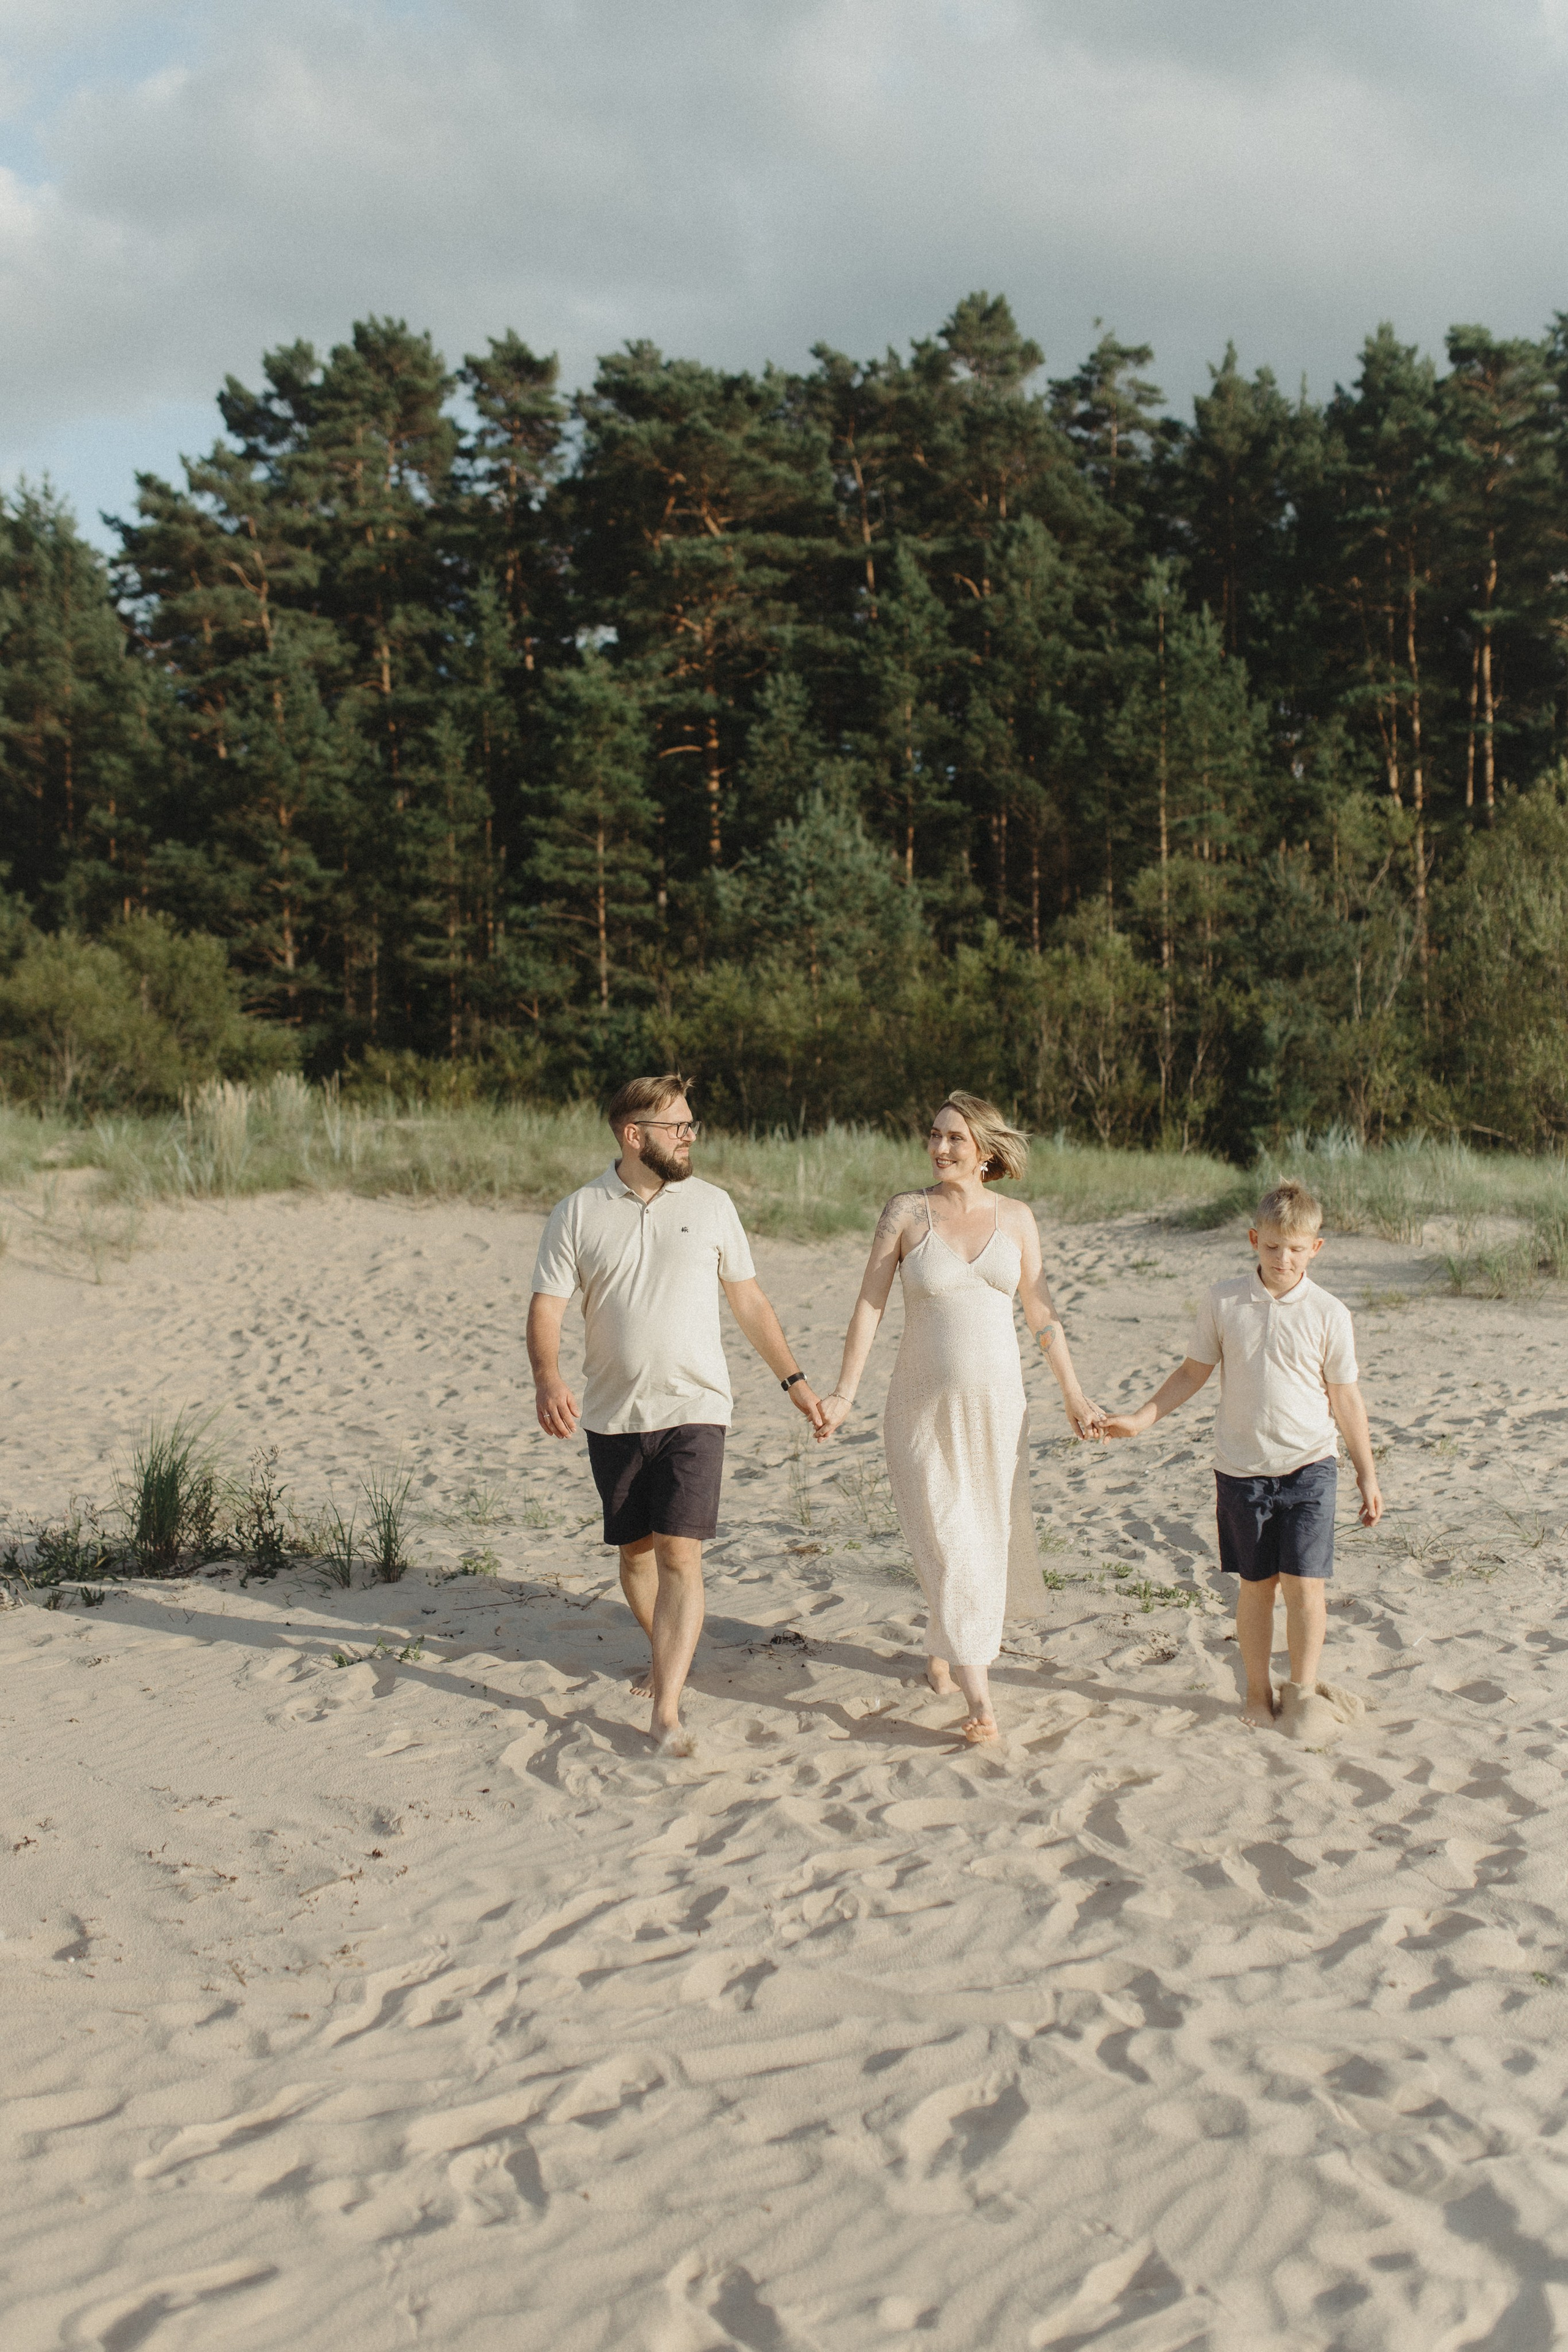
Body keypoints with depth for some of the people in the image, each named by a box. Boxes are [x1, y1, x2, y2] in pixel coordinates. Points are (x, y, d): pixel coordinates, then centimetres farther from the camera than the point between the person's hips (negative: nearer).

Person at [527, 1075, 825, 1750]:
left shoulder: (710, 1205, 3)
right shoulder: (577, 1214, -1)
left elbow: (749, 1301, 11)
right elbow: (546, 1308, -5)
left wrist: (794, 1380, 10)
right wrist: (547, 1378, -24)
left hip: (694, 1409, -1)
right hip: (614, 1415, 1)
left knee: (679, 1554, -12)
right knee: (635, 1550, 14)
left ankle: (666, 1712, -14)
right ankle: (667, 1658, 39)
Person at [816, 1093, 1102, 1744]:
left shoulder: (1015, 1219, 2)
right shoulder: (906, 1211, -5)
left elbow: (1041, 1313, 9)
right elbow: (869, 1304, -5)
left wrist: (1074, 1395, 10)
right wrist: (844, 1393, -11)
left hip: (996, 1402, 3)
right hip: (923, 1405, -3)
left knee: (987, 1537, 10)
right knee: (947, 1543, -7)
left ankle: (943, 1646, 36)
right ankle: (977, 1694, -6)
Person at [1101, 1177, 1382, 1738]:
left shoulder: (1328, 1314, -4)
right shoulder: (1224, 1302, -2)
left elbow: (1344, 1399, 2)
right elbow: (1193, 1372, 8)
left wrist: (1367, 1475, 5)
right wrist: (1143, 1419, 0)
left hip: (1308, 1465, -1)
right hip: (1241, 1468, 1)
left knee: (1304, 1583, -5)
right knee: (1256, 1584, 9)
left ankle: (1303, 1690, 13)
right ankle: (1259, 1692, 23)